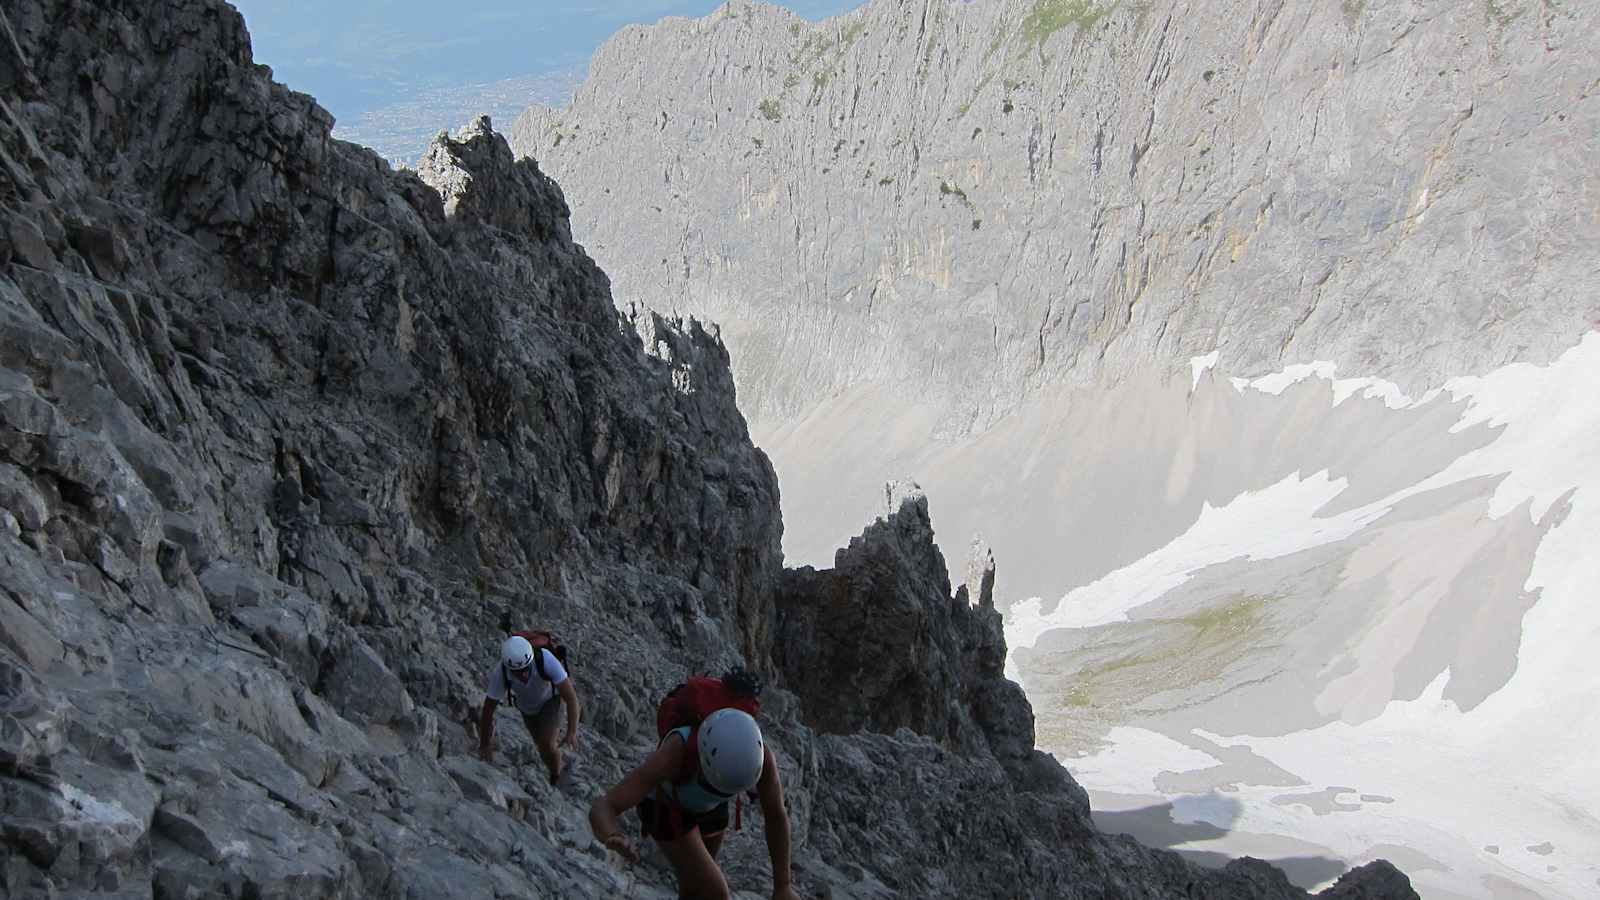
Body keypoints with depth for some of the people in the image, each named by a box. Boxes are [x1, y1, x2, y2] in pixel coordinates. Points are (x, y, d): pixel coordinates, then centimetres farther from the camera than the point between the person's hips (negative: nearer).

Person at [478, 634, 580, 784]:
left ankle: (556, 775, 14)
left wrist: (572, 732, -52)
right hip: (526, 704, 2)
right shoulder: (500, 674, -41)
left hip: (551, 697, -2)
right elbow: (488, 710, -26)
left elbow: (571, 697, -42)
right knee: (543, 745, 16)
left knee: (545, 743, -17)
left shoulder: (546, 660, -46)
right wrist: (484, 744, -16)